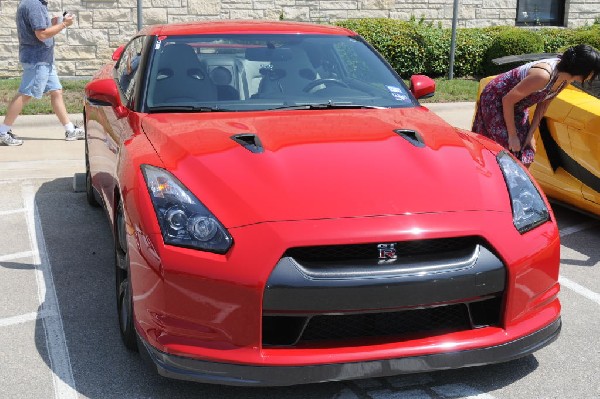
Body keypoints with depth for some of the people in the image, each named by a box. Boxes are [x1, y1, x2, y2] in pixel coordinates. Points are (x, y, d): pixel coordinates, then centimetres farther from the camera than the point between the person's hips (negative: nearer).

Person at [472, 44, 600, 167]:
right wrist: (512, 135, -21)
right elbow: (508, 100, -28)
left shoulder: (565, 79, -10)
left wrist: (530, 135, 1)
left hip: (518, 106, 8)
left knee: (526, 156, 4)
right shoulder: (543, 76, -35)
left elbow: (543, 105, 3)